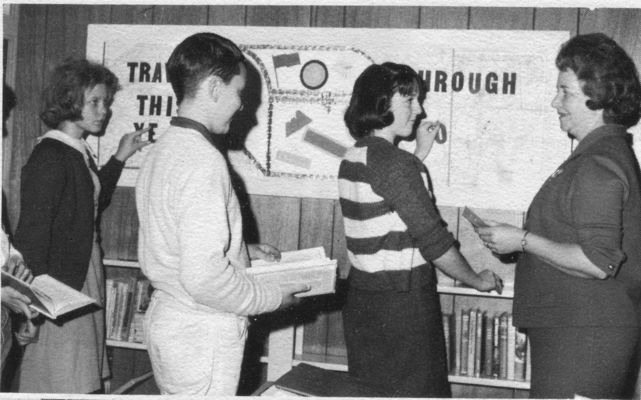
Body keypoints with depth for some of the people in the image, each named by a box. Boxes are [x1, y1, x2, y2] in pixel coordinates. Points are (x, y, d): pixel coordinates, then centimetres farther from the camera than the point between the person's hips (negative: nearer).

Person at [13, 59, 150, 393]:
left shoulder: (79, 154, 9)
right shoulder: (49, 158, -18)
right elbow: (32, 233, -20)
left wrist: (119, 158, 19)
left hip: (84, 274, 9)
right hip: (58, 284, -9)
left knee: (83, 375, 14)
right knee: (66, 382, -1)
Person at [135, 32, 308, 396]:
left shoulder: (163, 151, 7)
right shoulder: (203, 161, -22)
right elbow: (204, 277, -28)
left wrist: (244, 252, 16)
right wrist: (274, 297, -14)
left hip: (166, 318, 9)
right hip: (202, 334, -9)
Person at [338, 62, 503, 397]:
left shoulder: (353, 159, 8)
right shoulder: (395, 162, -18)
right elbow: (432, 239, -18)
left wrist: (419, 155, 17)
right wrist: (477, 280, -3)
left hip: (362, 296, 8)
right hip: (401, 304, -8)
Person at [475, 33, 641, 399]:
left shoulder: (598, 167, -19)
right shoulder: (607, 152, 15)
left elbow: (597, 262, -25)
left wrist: (524, 241, -18)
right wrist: (527, 237, 14)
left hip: (582, 337, -10)